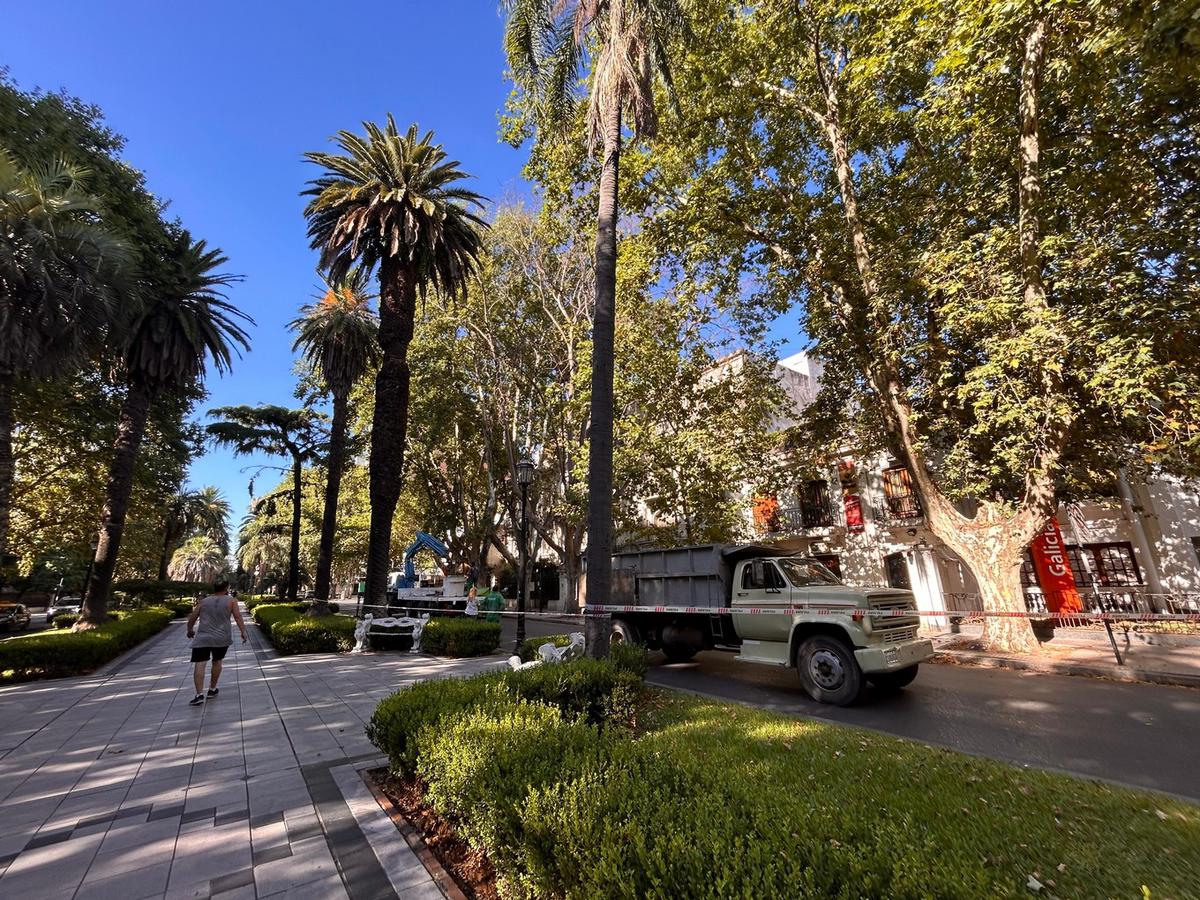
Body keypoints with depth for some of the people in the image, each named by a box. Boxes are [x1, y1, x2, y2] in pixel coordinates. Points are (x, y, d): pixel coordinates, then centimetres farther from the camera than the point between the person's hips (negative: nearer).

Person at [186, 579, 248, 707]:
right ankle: (212, 689, 26)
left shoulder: (203, 601, 8)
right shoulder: (231, 601, 0)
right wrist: (243, 632, -1)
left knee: (199, 664, -3)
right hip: (222, 638, 0)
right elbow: (238, 617, -6)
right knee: (217, 661, 17)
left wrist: (190, 630, 27)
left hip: (202, 638, 0)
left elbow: (192, 618, 10)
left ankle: (199, 694, -13)